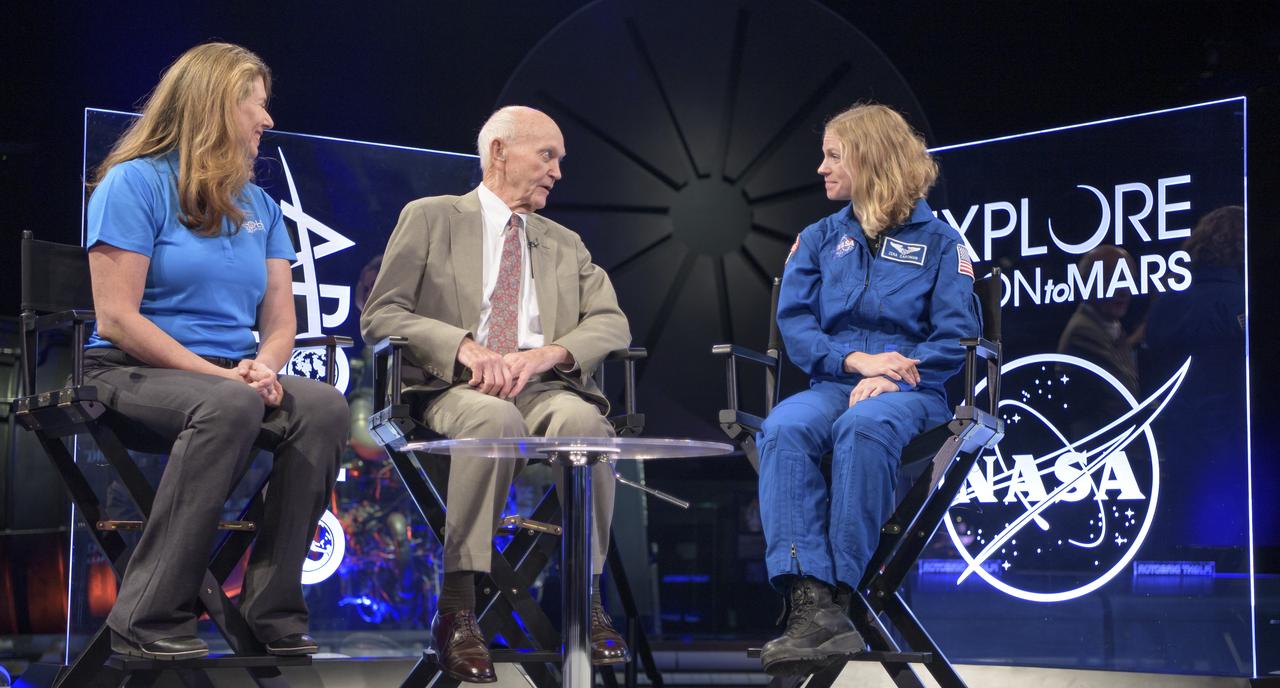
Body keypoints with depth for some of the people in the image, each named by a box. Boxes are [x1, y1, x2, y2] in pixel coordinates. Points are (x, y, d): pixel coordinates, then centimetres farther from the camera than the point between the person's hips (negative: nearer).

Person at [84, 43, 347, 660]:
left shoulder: (259, 206, 14)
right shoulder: (136, 182, -5)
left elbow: (281, 321, 11)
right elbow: (116, 319, -12)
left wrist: (263, 367, -13)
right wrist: (219, 375, -18)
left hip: (231, 376, 6)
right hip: (131, 376, -6)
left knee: (323, 406, -25)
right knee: (230, 406, -37)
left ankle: (272, 610, -23)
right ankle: (148, 621, -32)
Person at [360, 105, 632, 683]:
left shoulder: (566, 245, 24)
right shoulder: (430, 218, 12)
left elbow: (612, 325, 10)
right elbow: (380, 316, 2)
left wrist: (545, 354, -11)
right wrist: (465, 347, -15)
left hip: (543, 386, 3)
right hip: (454, 387, -3)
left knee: (583, 419, -33)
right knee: (494, 418, -39)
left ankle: (586, 599, -24)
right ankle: (456, 609, -33)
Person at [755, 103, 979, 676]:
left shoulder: (937, 240, 9)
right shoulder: (818, 239, 19)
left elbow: (954, 337, -1)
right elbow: (794, 324, 8)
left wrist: (890, 378, -17)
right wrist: (856, 360, -10)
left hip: (910, 388, -3)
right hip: (832, 382, 3)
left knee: (862, 427, -39)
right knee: (784, 429, -33)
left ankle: (841, 595, -38)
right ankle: (810, 602, -46)